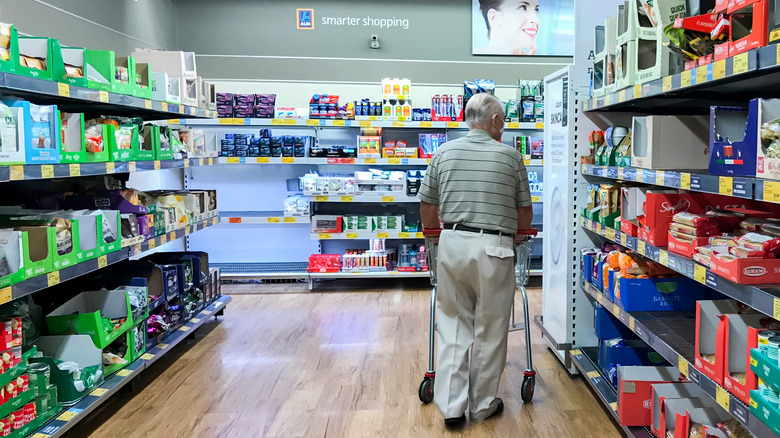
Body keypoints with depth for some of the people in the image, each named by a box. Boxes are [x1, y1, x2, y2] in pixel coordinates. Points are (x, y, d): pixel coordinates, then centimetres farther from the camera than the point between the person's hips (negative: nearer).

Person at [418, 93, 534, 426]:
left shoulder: (444, 152, 6)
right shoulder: (510, 156, 0)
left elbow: (427, 206, 10)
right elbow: (525, 212, 7)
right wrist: (516, 236, 27)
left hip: (452, 244, 3)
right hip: (493, 248, -2)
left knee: (452, 326, 12)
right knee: (489, 331, 10)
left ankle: (451, 406, 13)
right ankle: (482, 405, 22)